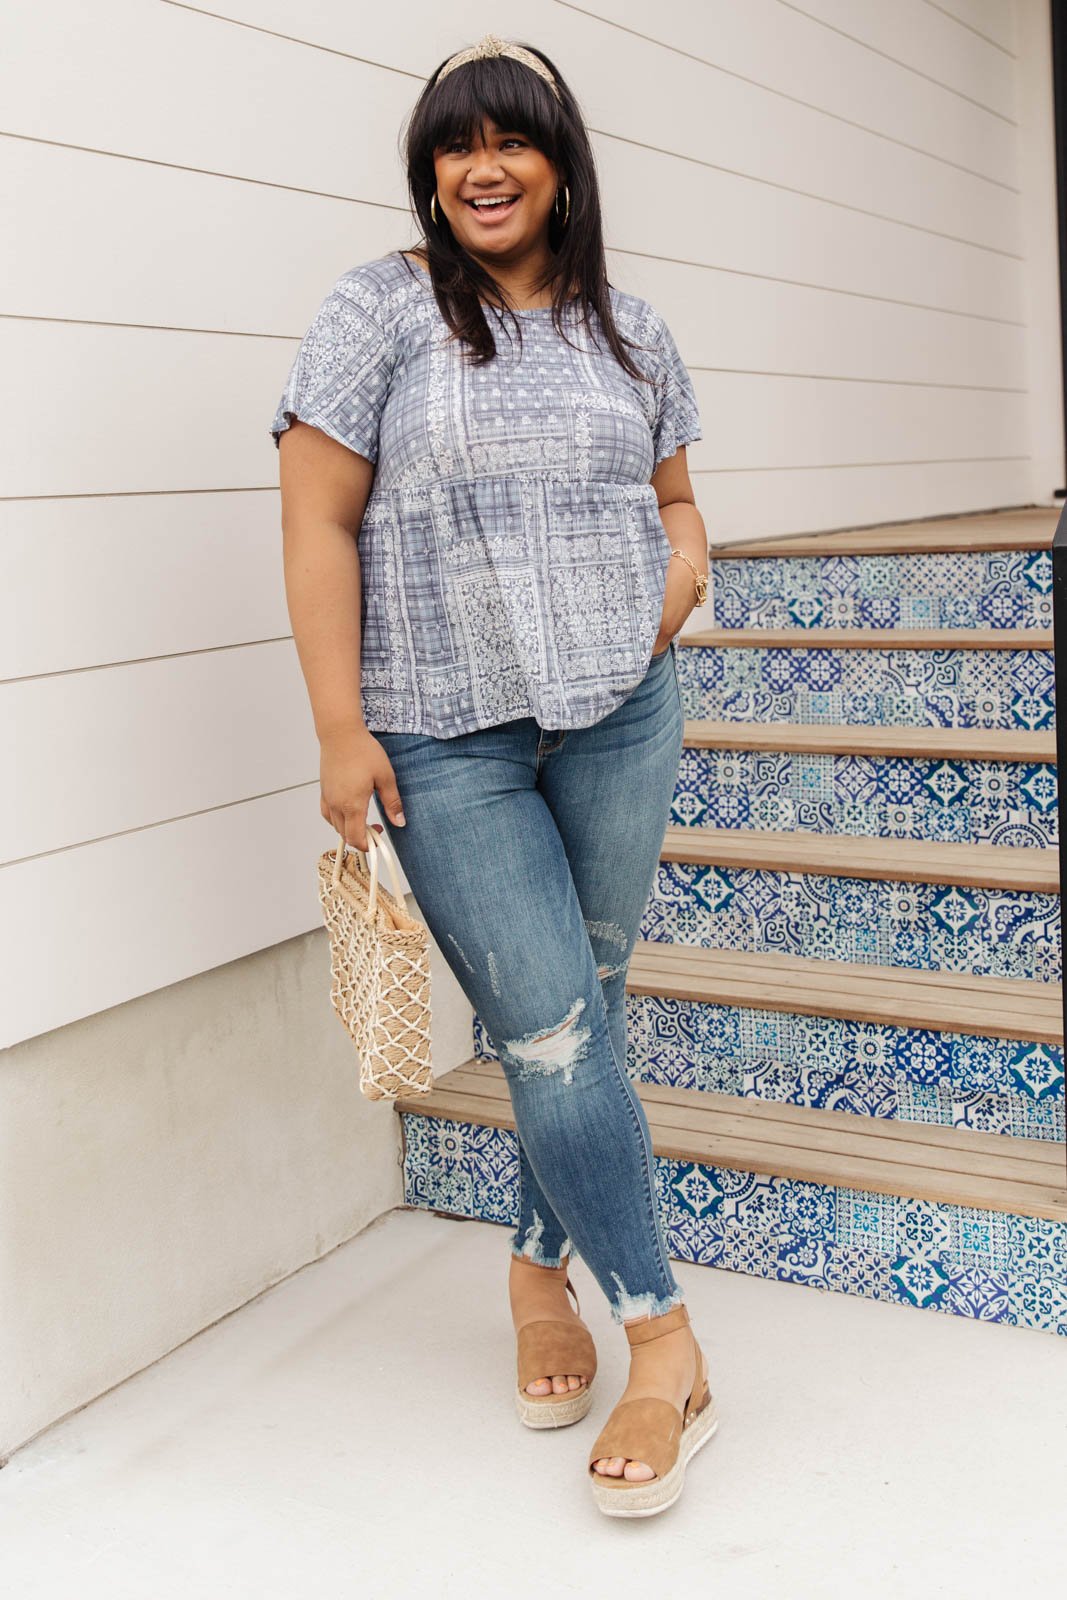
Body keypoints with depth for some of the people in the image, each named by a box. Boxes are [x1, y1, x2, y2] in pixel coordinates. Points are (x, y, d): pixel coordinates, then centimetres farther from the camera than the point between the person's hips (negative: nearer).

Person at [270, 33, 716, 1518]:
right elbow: (319, 522, -6)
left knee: (587, 1006, 10)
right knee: (548, 1028, -6)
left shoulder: (629, 328, 11)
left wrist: (685, 560, 0)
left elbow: (672, 494, 23)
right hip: (445, 740, -4)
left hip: (620, 713, 4)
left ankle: (540, 1267, 30)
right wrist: (341, 728, -11)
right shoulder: (380, 309, -2)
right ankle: (664, 1340, 5)